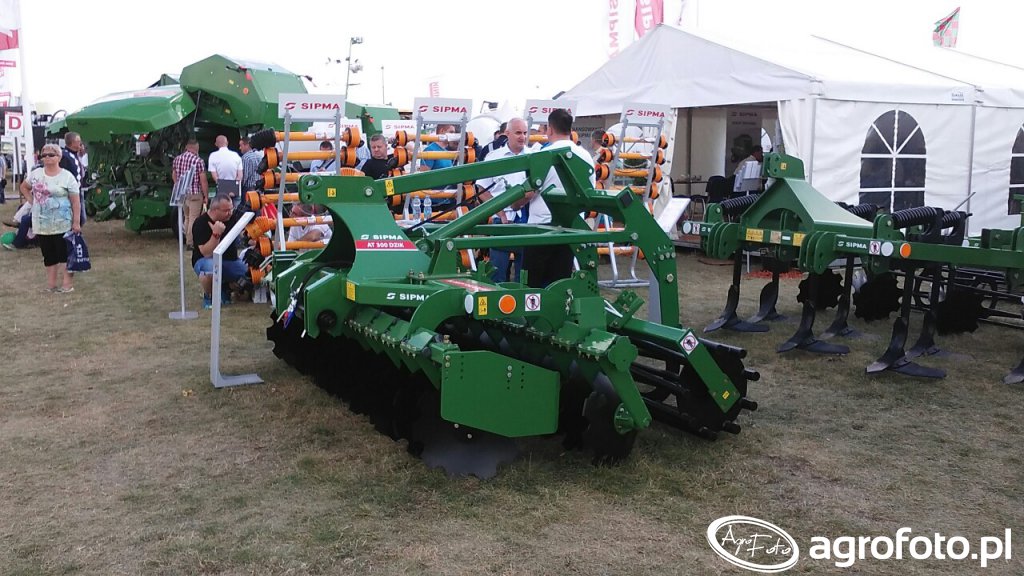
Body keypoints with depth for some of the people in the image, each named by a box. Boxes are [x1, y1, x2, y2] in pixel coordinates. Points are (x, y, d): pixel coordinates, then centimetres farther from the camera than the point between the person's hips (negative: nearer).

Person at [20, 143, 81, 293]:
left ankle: (68, 283, 3)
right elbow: (24, 187, 25)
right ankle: (51, 283, 18)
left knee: (64, 253, -2)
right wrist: (33, 201, 10)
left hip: (62, 224, -5)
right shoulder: (36, 174, 6)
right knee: (48, 254, 11)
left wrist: (76, 222, -13)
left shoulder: (67, 177, -8)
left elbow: (75, 201, -9)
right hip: (41, 224, 5)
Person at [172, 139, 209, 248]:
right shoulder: (198, 161, -13)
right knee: (193, 219, 0)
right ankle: (190, 243, 2)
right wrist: (206, 196, -6)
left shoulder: (177, 159, 6)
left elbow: (174, 176, 16)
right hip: (195, 194, -6)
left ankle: (187, 240, 26)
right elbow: (203, 181, -13)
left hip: (182, 193, 6)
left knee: (187, 217, 19)